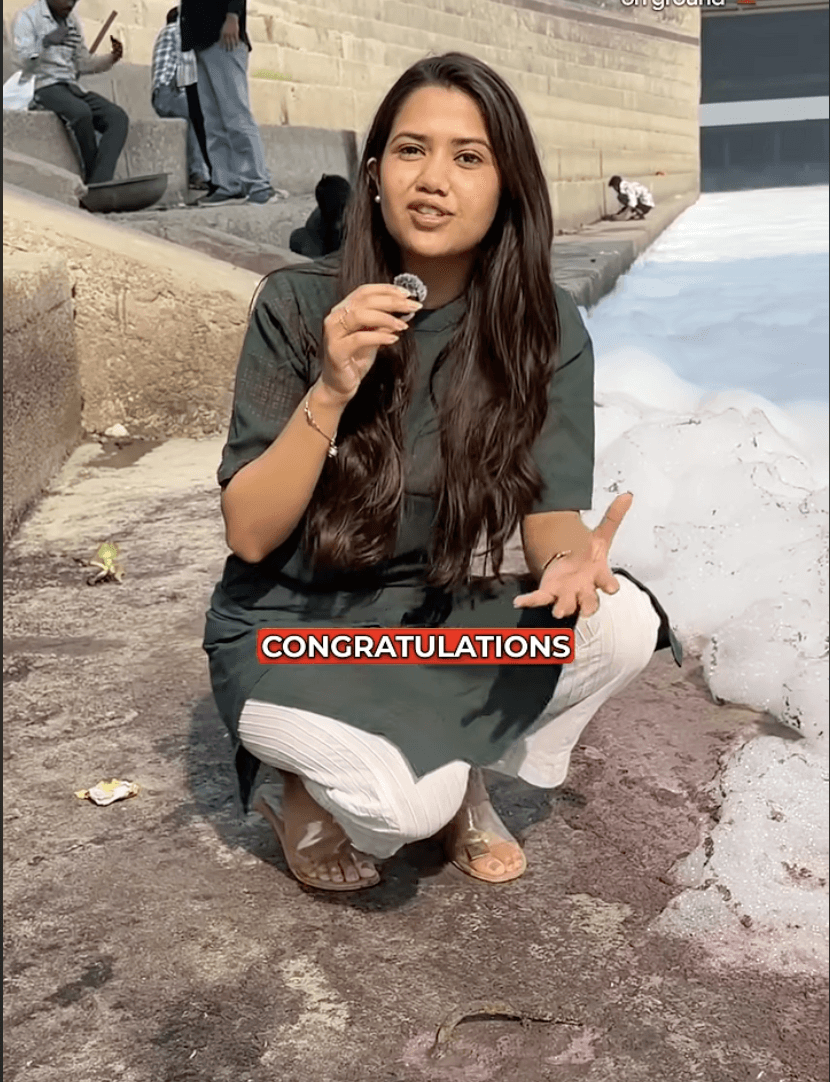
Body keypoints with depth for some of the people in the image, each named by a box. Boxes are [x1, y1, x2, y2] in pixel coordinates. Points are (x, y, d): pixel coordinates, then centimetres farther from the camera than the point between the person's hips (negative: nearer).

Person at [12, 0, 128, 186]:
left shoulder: (72, 20, 20)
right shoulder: (28, 17, 0)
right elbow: (24, 63, -10)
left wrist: (111, 58, 4)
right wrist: (45, 42, -27)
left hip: (72, 86, 7)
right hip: (43, 86, -7)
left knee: (119, 118, -20)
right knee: (81, 112, -37)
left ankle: (99, 184, -33)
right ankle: (92, 176, -22)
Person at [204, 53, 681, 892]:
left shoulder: (545, 329, -10)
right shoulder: (298, 304, -17)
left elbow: (549, 510, -12)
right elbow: (249, 534, -17)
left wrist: (572, 558, -36)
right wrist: (331, 391, -32)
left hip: (436, 620, 4)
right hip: (289, 632, -3)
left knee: (624, 623, -22)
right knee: (407, 801, -30)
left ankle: (464, 778, 6)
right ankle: (310, 789, 8)